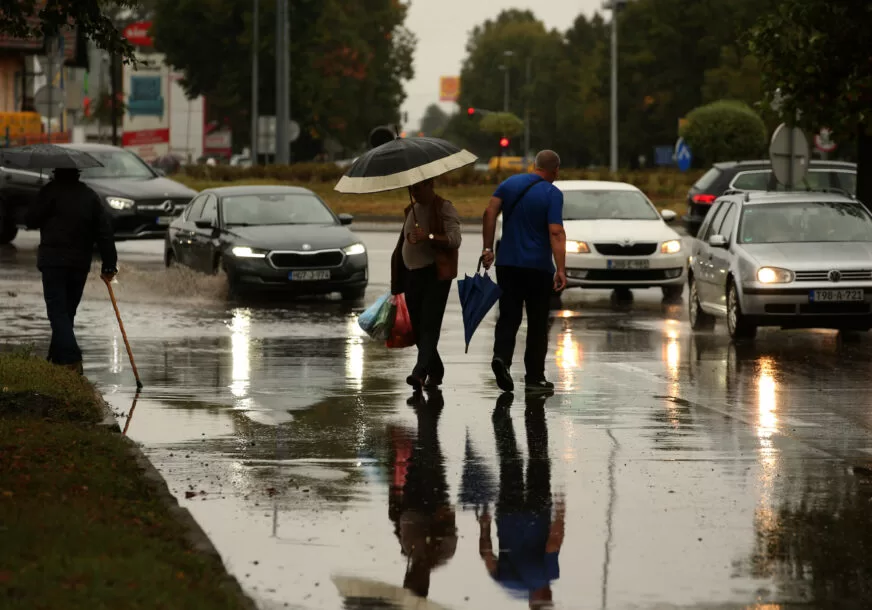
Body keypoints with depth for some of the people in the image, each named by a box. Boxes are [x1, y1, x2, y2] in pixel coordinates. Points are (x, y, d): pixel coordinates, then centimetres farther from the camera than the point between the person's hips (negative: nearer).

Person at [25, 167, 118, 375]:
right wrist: (109, 264, 9)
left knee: (57, 311, -7)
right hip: (81, 264, 5)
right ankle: (57, 357, 22)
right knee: (67, 312, 15)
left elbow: (31, 220, -4)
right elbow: (105, 233, 7)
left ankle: (72, 359, -22)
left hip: (53, 262, -5)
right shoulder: (90, 196, 10)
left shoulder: (52, 190, -7)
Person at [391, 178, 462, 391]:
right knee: (418, 327, 7)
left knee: (429, 325, -16)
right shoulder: (411, 210, 17)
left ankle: (420, 372, -27)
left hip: (435, 275, -8)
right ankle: (435, 372, 18)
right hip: (411, 275, 8)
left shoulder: (444, 208, -5)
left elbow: (455, 239, -16)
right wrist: (397, 281, 22)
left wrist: (429, 237, -30)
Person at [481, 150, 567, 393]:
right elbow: (556, 233, -17)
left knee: (508, 317, 6)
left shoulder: (510, 184, 5)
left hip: (507, 264, 3)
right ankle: (535, 377, 9)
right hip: (538, 267, -3)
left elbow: (490, 212, -3)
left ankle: (501, 356, -20)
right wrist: (561, 269, -19)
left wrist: (488, 248, 0)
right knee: (537, 323, 7)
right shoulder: (552, 194, -9)